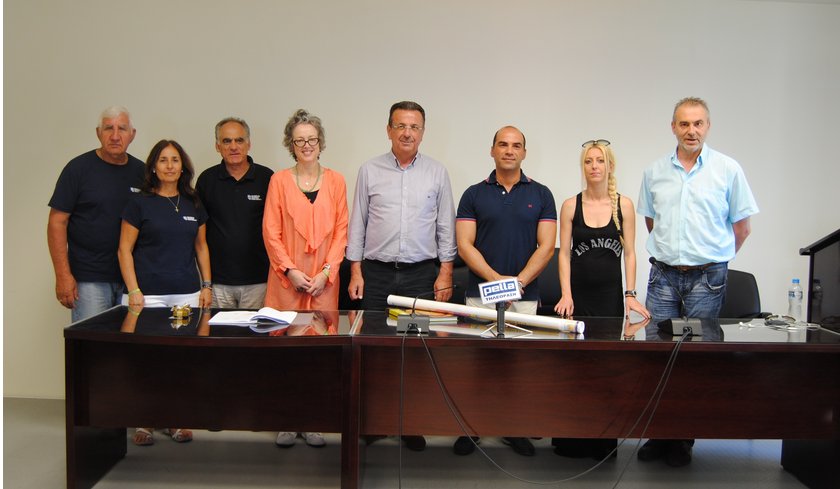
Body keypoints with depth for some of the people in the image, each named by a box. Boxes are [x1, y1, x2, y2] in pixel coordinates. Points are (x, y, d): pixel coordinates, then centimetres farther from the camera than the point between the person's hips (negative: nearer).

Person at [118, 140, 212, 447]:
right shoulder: (140, 203, 2)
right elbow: (125, 249, 0)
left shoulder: (193, 204, 13)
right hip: (149, 294, -3)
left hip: (187, 293, 3)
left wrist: (206, 285, 11)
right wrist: (133, 290, -7)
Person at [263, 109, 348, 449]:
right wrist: (290, 270, -9)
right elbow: (271, 232, 1)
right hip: (287, 280, -1)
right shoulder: (279, 181, 5)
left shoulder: (335, 181, 8)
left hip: (323, 280, 1)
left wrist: (326, 271, -6)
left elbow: (341, 231, 4)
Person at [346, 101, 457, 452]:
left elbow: (445, 226, 6)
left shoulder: (437, 173, 5)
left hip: (421, 273, 0)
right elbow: (357, 224, 6)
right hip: (376, 272, 0)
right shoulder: (370, 171, 5)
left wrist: (445, 272, 0)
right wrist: (355, 272, 1)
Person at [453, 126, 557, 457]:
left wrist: (519, 281, -12)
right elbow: (464, 245, -2)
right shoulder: (474, 194, 5)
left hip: (525, 294, 0)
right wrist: (496, 278, -14)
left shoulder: (540, 194, 6)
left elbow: (546, 246, 0)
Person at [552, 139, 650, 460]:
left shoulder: (624, 205, 4)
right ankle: (572, 439, 15)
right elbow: (564, 253, 2)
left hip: (611, 293, 0)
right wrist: (566, 294, -8)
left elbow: (630, 253, 3)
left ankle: (604, 440, 13)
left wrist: (630, 294, -5)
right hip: (578, 293, 0)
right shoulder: (570, 206, 3)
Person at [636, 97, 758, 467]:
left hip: (707, 277, -2)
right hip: (663, 275, 2)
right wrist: (669, 251, 12)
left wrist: (714, 258, 7)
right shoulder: (655, 172, 7)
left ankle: (684, 439, 12)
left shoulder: (728, 169, 0)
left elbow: (741, 226, 6)